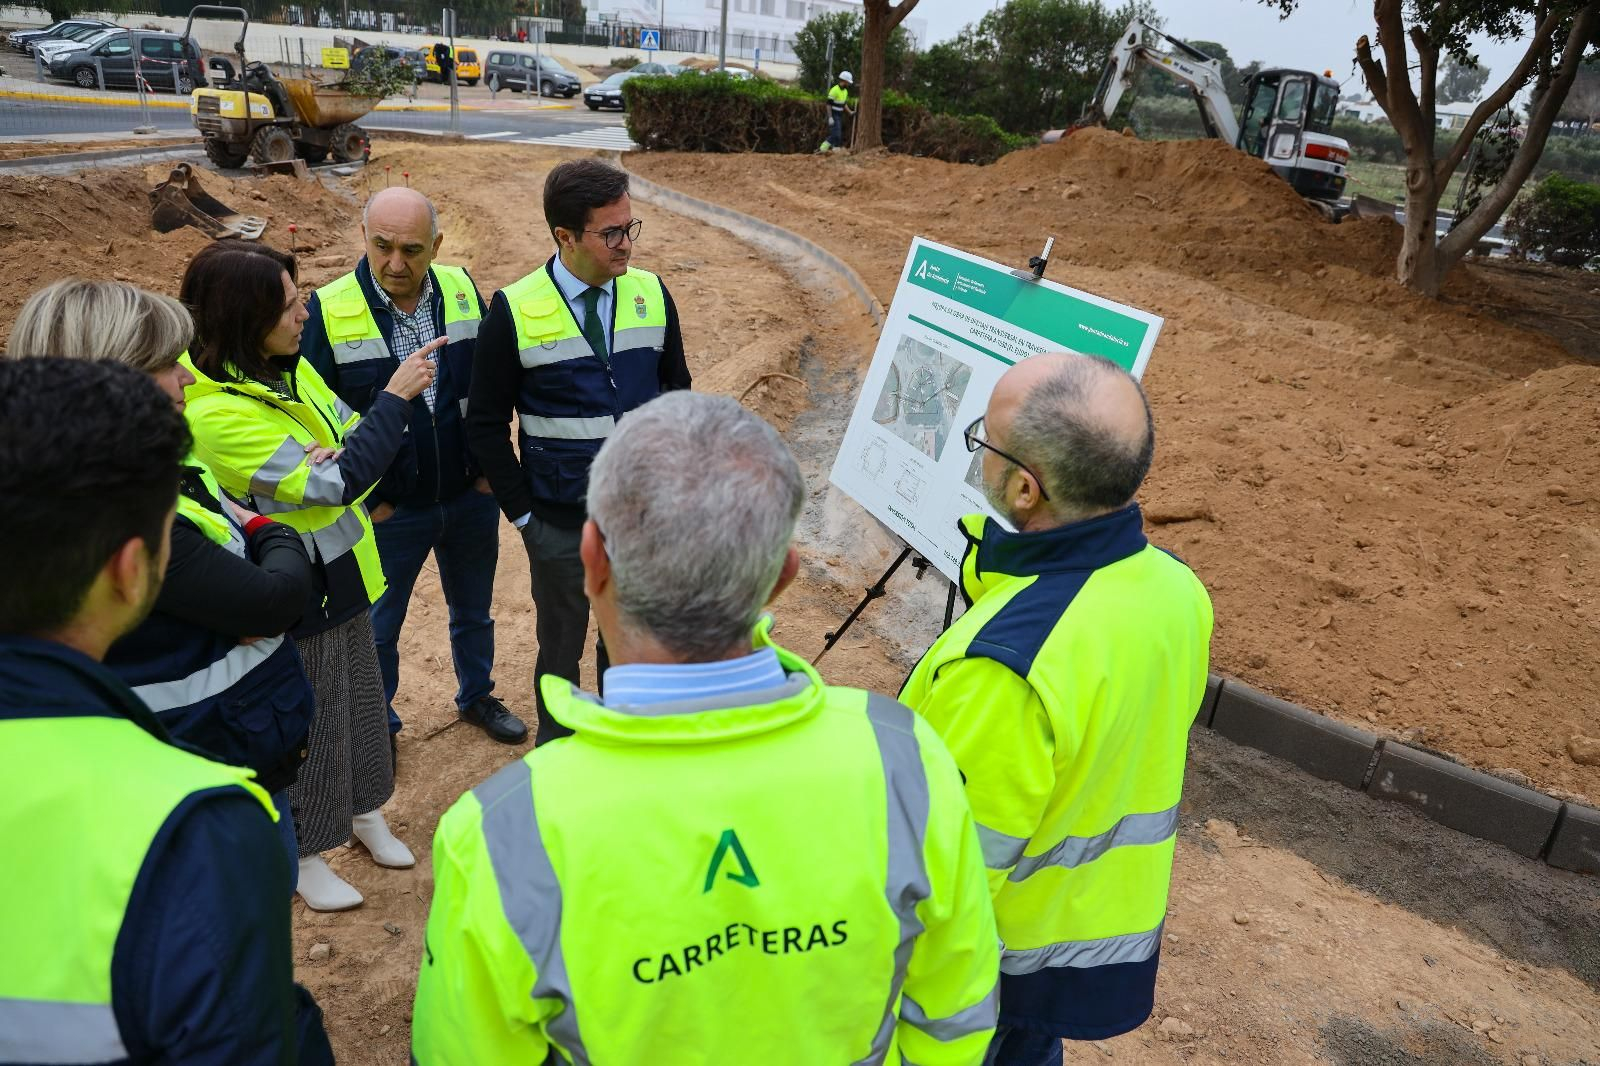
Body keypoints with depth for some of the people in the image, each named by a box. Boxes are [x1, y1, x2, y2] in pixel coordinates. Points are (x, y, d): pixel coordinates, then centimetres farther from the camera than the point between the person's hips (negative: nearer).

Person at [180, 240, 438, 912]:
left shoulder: (289, 369, -1)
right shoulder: (216, 412, -27)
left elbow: (353, 446, 5)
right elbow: (335, 482, -29)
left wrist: (334, 458, -19)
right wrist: (396, 396, -26)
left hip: (342, 570, 8)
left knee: (361, 697, 21)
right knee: (311, 717, 7)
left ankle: (364, 811, 44)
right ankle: (304, 857, 29)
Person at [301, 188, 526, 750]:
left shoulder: (462, 290, -5)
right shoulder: (329, 309, -14)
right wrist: (365, 498, -10)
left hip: (470, 497, 3)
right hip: (387, 509, -2)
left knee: (473, 611, 21)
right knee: (377, 626, 15)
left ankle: (476, 695, 44)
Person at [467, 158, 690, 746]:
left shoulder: (651, 294, -3)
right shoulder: (515, 311, -11)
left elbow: (676, 391, 8)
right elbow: (486, 423, -4)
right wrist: (520, 510, -6)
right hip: (560, 522, -2)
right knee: (560, 647, 16)